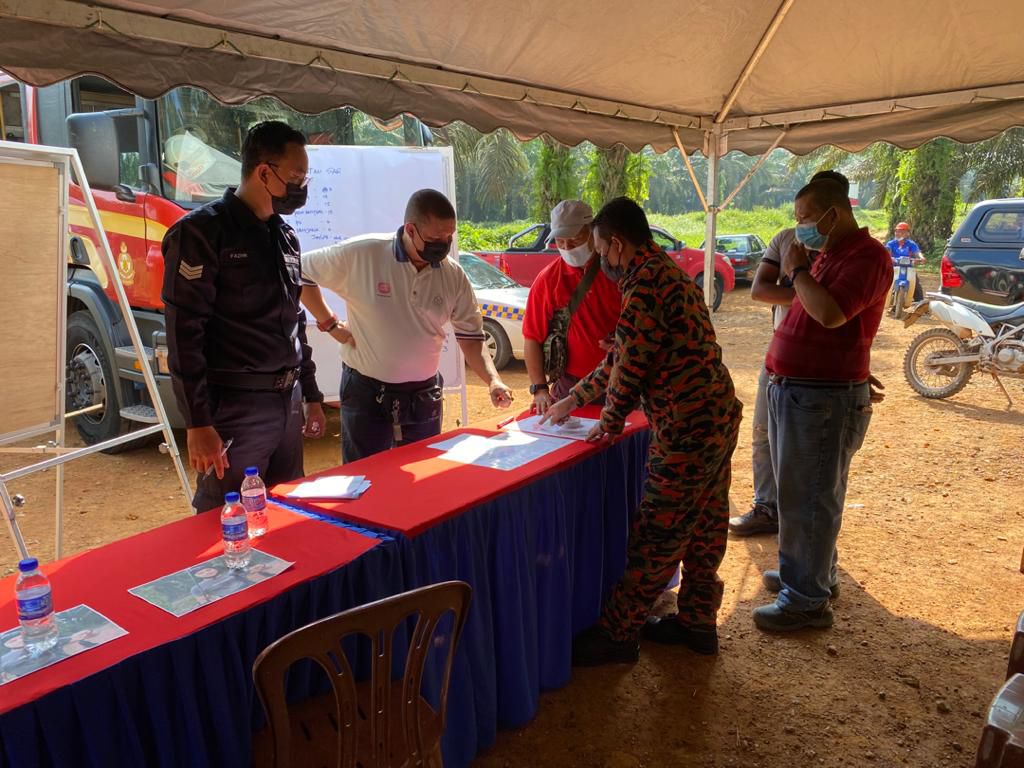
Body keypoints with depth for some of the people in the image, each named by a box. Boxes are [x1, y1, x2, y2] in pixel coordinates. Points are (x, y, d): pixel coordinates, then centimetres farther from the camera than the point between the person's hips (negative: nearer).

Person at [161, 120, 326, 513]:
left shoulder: (286, 237, 13)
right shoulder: (202, 232, -10)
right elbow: (184, 336, -14)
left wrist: (311, 395, 18)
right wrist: (198, 424, -18)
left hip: (288, 403, 7)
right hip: (236, 407, -7)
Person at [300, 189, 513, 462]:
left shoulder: (454, 275, -4)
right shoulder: (360, 254, -15)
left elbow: (470, 337, 1)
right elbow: (301, 272, -1)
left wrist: (493, 380, -14)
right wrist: (330, 325, -6)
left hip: (425, 395, 3)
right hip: (367, 392, -3)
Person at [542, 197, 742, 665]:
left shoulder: (645, 284, -18)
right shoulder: (669, 272, 16)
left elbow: (630, 364, -17)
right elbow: (623, 357, 20)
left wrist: (609, 424, 0)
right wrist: (574, 399, 21)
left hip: (688, 429, -10)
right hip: (719, 416, 10)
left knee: (655, 537, 1)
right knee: (704, 525, 19)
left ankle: (617, 634, 15)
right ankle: (697, 622, 33)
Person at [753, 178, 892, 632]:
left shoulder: (867, 256, -14)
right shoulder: (829, 255, 15)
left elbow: (831, 314, -28)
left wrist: (797, 271, -16)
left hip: (824, 398, -10)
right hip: (792, 389, 10)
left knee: (808, 500, -3)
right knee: (797, 494, 20)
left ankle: (808, 600, 8)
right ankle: (812, 572, 36)